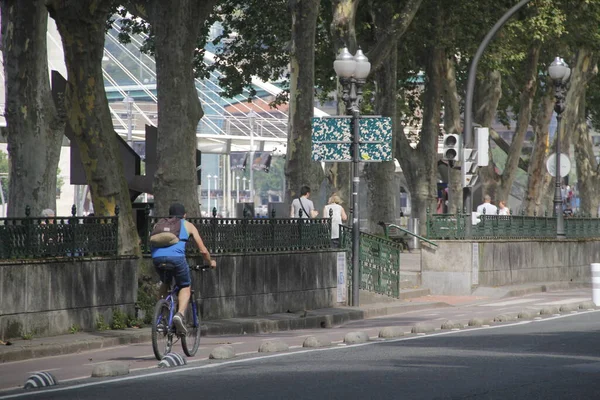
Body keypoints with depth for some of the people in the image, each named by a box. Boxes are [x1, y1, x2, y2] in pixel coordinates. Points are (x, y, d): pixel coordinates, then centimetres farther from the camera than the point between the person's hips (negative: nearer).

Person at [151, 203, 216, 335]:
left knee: (165, 283, 31)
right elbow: (203, 250, 23)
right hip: (176, 256, -3)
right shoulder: (188, 225, 24)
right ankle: (180, 314, -12)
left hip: (157, 256, 3)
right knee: (185, 287, 15)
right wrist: (211, 262, 42)